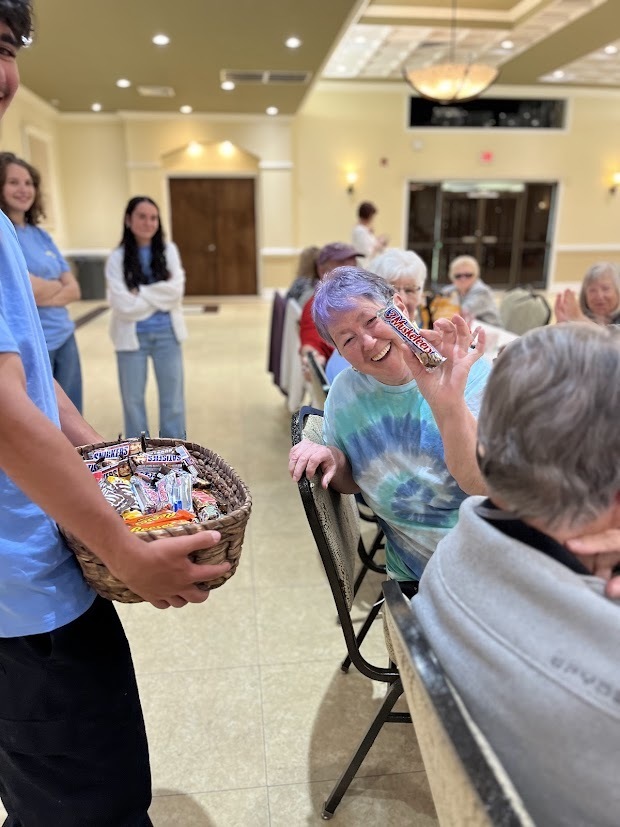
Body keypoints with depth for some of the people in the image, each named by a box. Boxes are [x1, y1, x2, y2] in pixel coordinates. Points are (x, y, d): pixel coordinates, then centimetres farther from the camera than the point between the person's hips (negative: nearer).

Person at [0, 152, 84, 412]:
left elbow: (74, 290, 6)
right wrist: (58, 285, 1)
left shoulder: (42, 235, 12)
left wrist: (42, 292, -12)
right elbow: (27, 289, -18)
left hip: (64, 339, 7)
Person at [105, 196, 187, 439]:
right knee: (133, 399, 10)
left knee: (172, 397, 11)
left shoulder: (169, 250, 2)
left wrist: (140, 293, -13)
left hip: (167, 334, 2)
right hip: (132, 336, -1)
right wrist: (160, 296, -10)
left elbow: (175, 291, -10)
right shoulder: (117, 258, -5)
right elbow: (123, 305, -14)